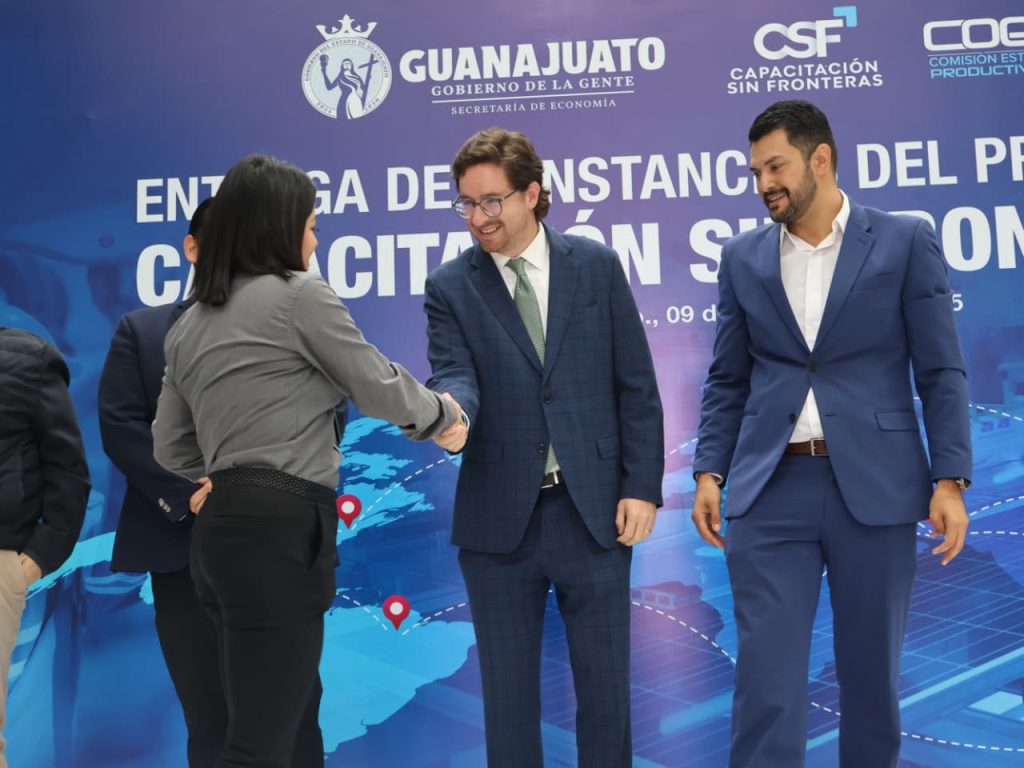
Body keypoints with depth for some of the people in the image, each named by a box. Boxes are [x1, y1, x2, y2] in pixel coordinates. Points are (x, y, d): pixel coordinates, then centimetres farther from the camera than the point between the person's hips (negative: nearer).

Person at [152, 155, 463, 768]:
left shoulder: (189, 326, 16)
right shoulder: (300, 295, -5)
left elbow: (173, 449, 19)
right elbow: (378, 387, 1)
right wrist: (443, 415, 18)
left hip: (227, 526, 8)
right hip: (279, 529, -8)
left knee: (291, 712, 20)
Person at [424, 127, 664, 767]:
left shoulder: (597, 265, 3)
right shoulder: (450, 288, 3)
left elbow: (636, 386, 3)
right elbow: (455, 375, -11)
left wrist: (642, 486, -3)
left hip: (594, 510, 0)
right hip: (500, 518, 0)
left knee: (605, 684, 11)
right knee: (508, 690, 11)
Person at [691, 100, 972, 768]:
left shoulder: (906, 241, 2)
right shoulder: (744, 258, 9)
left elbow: (942, 372, 0)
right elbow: (727, 380, 11)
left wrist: (950, 480, -7)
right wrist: (709, 472, 2)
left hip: (874, 486, -1)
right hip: (769, 489, 2)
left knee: (872, 665, 11)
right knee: (766, 671, -1)